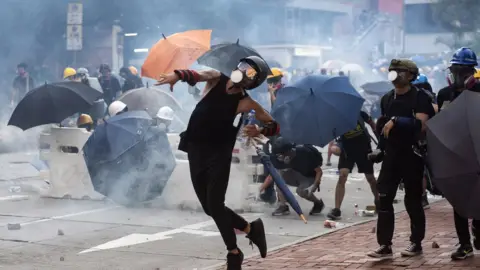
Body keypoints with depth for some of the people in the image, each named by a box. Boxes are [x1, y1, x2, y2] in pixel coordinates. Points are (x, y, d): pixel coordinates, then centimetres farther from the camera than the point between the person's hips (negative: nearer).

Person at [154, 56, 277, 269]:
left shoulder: (245, 102, -8)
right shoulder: (215, 79, -2)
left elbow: (274, 125, -4)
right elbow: (195, 75, -24)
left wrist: (259, 131, -26)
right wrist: (177, 75, -47)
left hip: (219, 154, -4)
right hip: (196, 150, 4)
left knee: (215, 205, -12)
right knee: (210, 207, 10)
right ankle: (251, 229, 30)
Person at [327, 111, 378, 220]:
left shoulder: (357, 112, -13)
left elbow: (371, 123, 2)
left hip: (364, 147, 1)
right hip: (347, 149, -1)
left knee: (370, 178, 12)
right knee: (342, 176, -18)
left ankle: (378, 202, 36)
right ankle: (337, 210, -19)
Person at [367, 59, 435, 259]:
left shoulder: (420, 98, -8)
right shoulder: (387, 99, 11)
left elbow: (421, 125, -22)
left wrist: (396, 121, -28)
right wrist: (380, 148, 17)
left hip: (412, 155, -5)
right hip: (391, 155, 5)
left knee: (412, 200, 4)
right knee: (384, 199, -2)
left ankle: (416, 243, 18)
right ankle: (385, 246, 1)